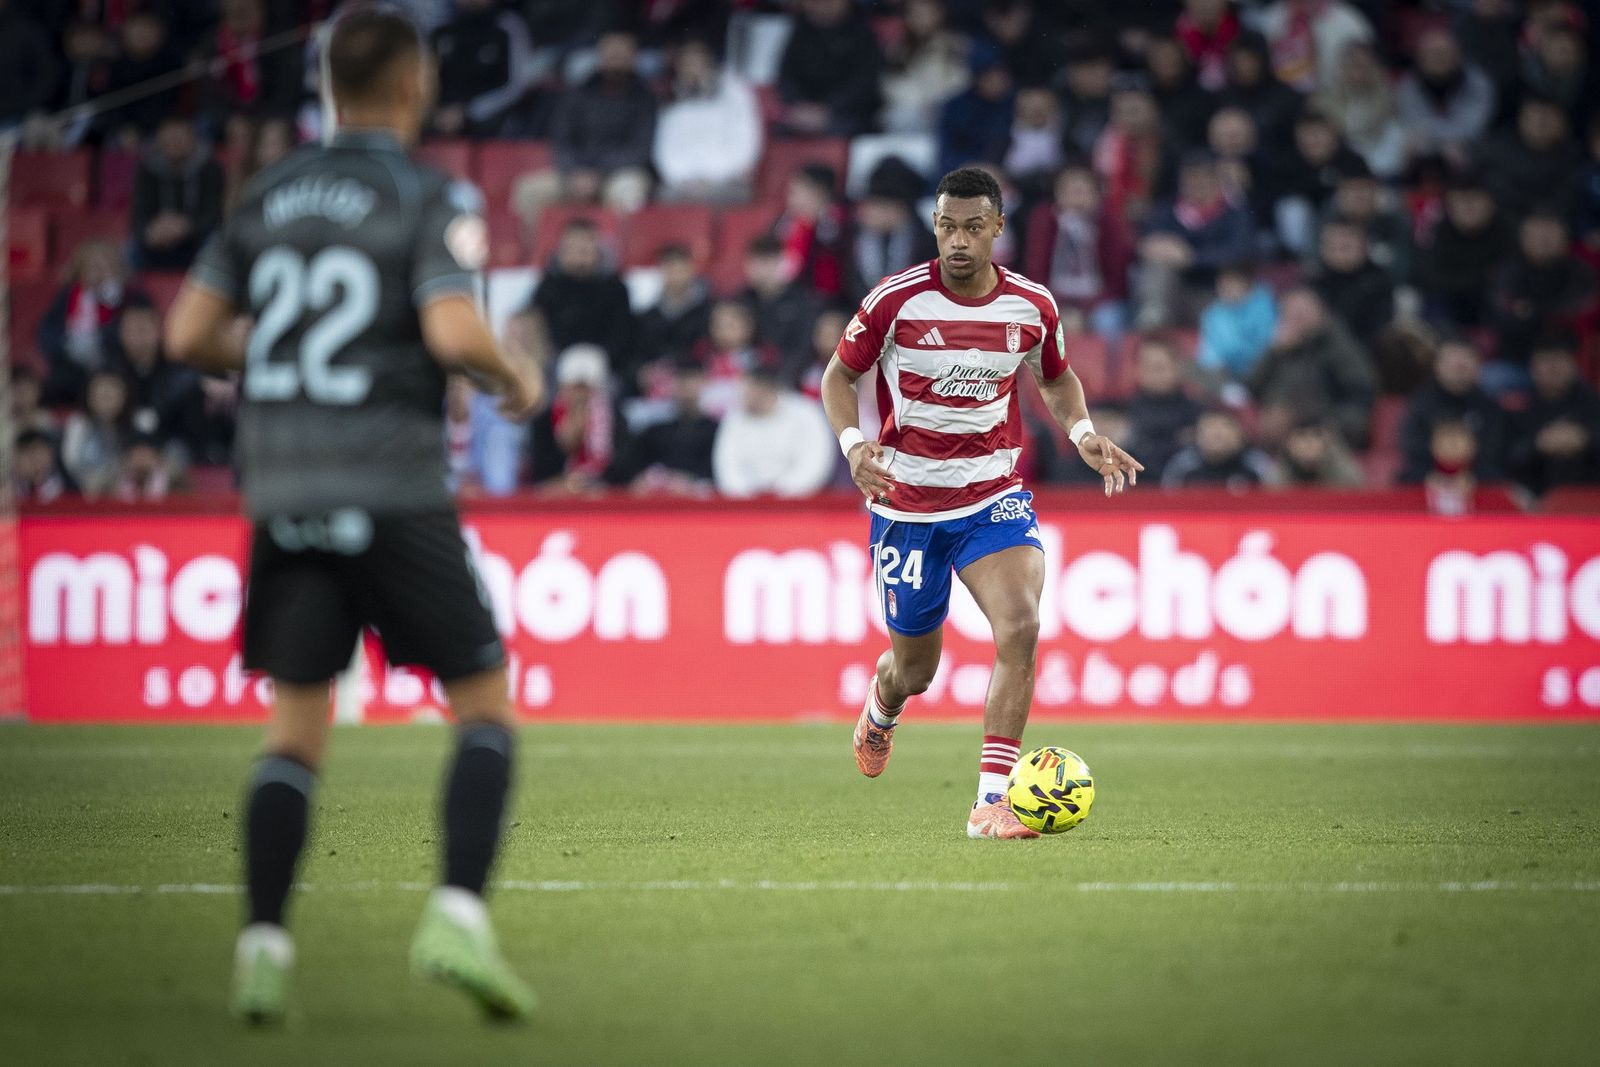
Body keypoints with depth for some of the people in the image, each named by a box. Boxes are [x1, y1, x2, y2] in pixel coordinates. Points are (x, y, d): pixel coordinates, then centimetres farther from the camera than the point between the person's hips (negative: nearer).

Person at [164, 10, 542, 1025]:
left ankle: (263, 944, -2)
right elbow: (453, 330, -18)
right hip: (395, 492, -5)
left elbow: (188, 334, 9)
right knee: (488, 708, 6)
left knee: (294, 731, 10)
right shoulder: (431, 198, -4)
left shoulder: (269, 197, 11)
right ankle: (459, 915, -12)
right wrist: (516, 380, 1)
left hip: (283, 490, 5)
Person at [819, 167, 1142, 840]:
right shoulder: (896, 300, -12)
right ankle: (880, 712, 52)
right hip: (906, 501, -1)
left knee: (1020, 625, -25)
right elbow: (839, 375, 1)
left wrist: (1083, 434, -3)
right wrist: (852, 442, -18)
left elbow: (1056, 379, 16)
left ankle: (991, 802, -21)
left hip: (994, 494, 1)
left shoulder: (1032, 306, -4)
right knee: (915, 668, 11)